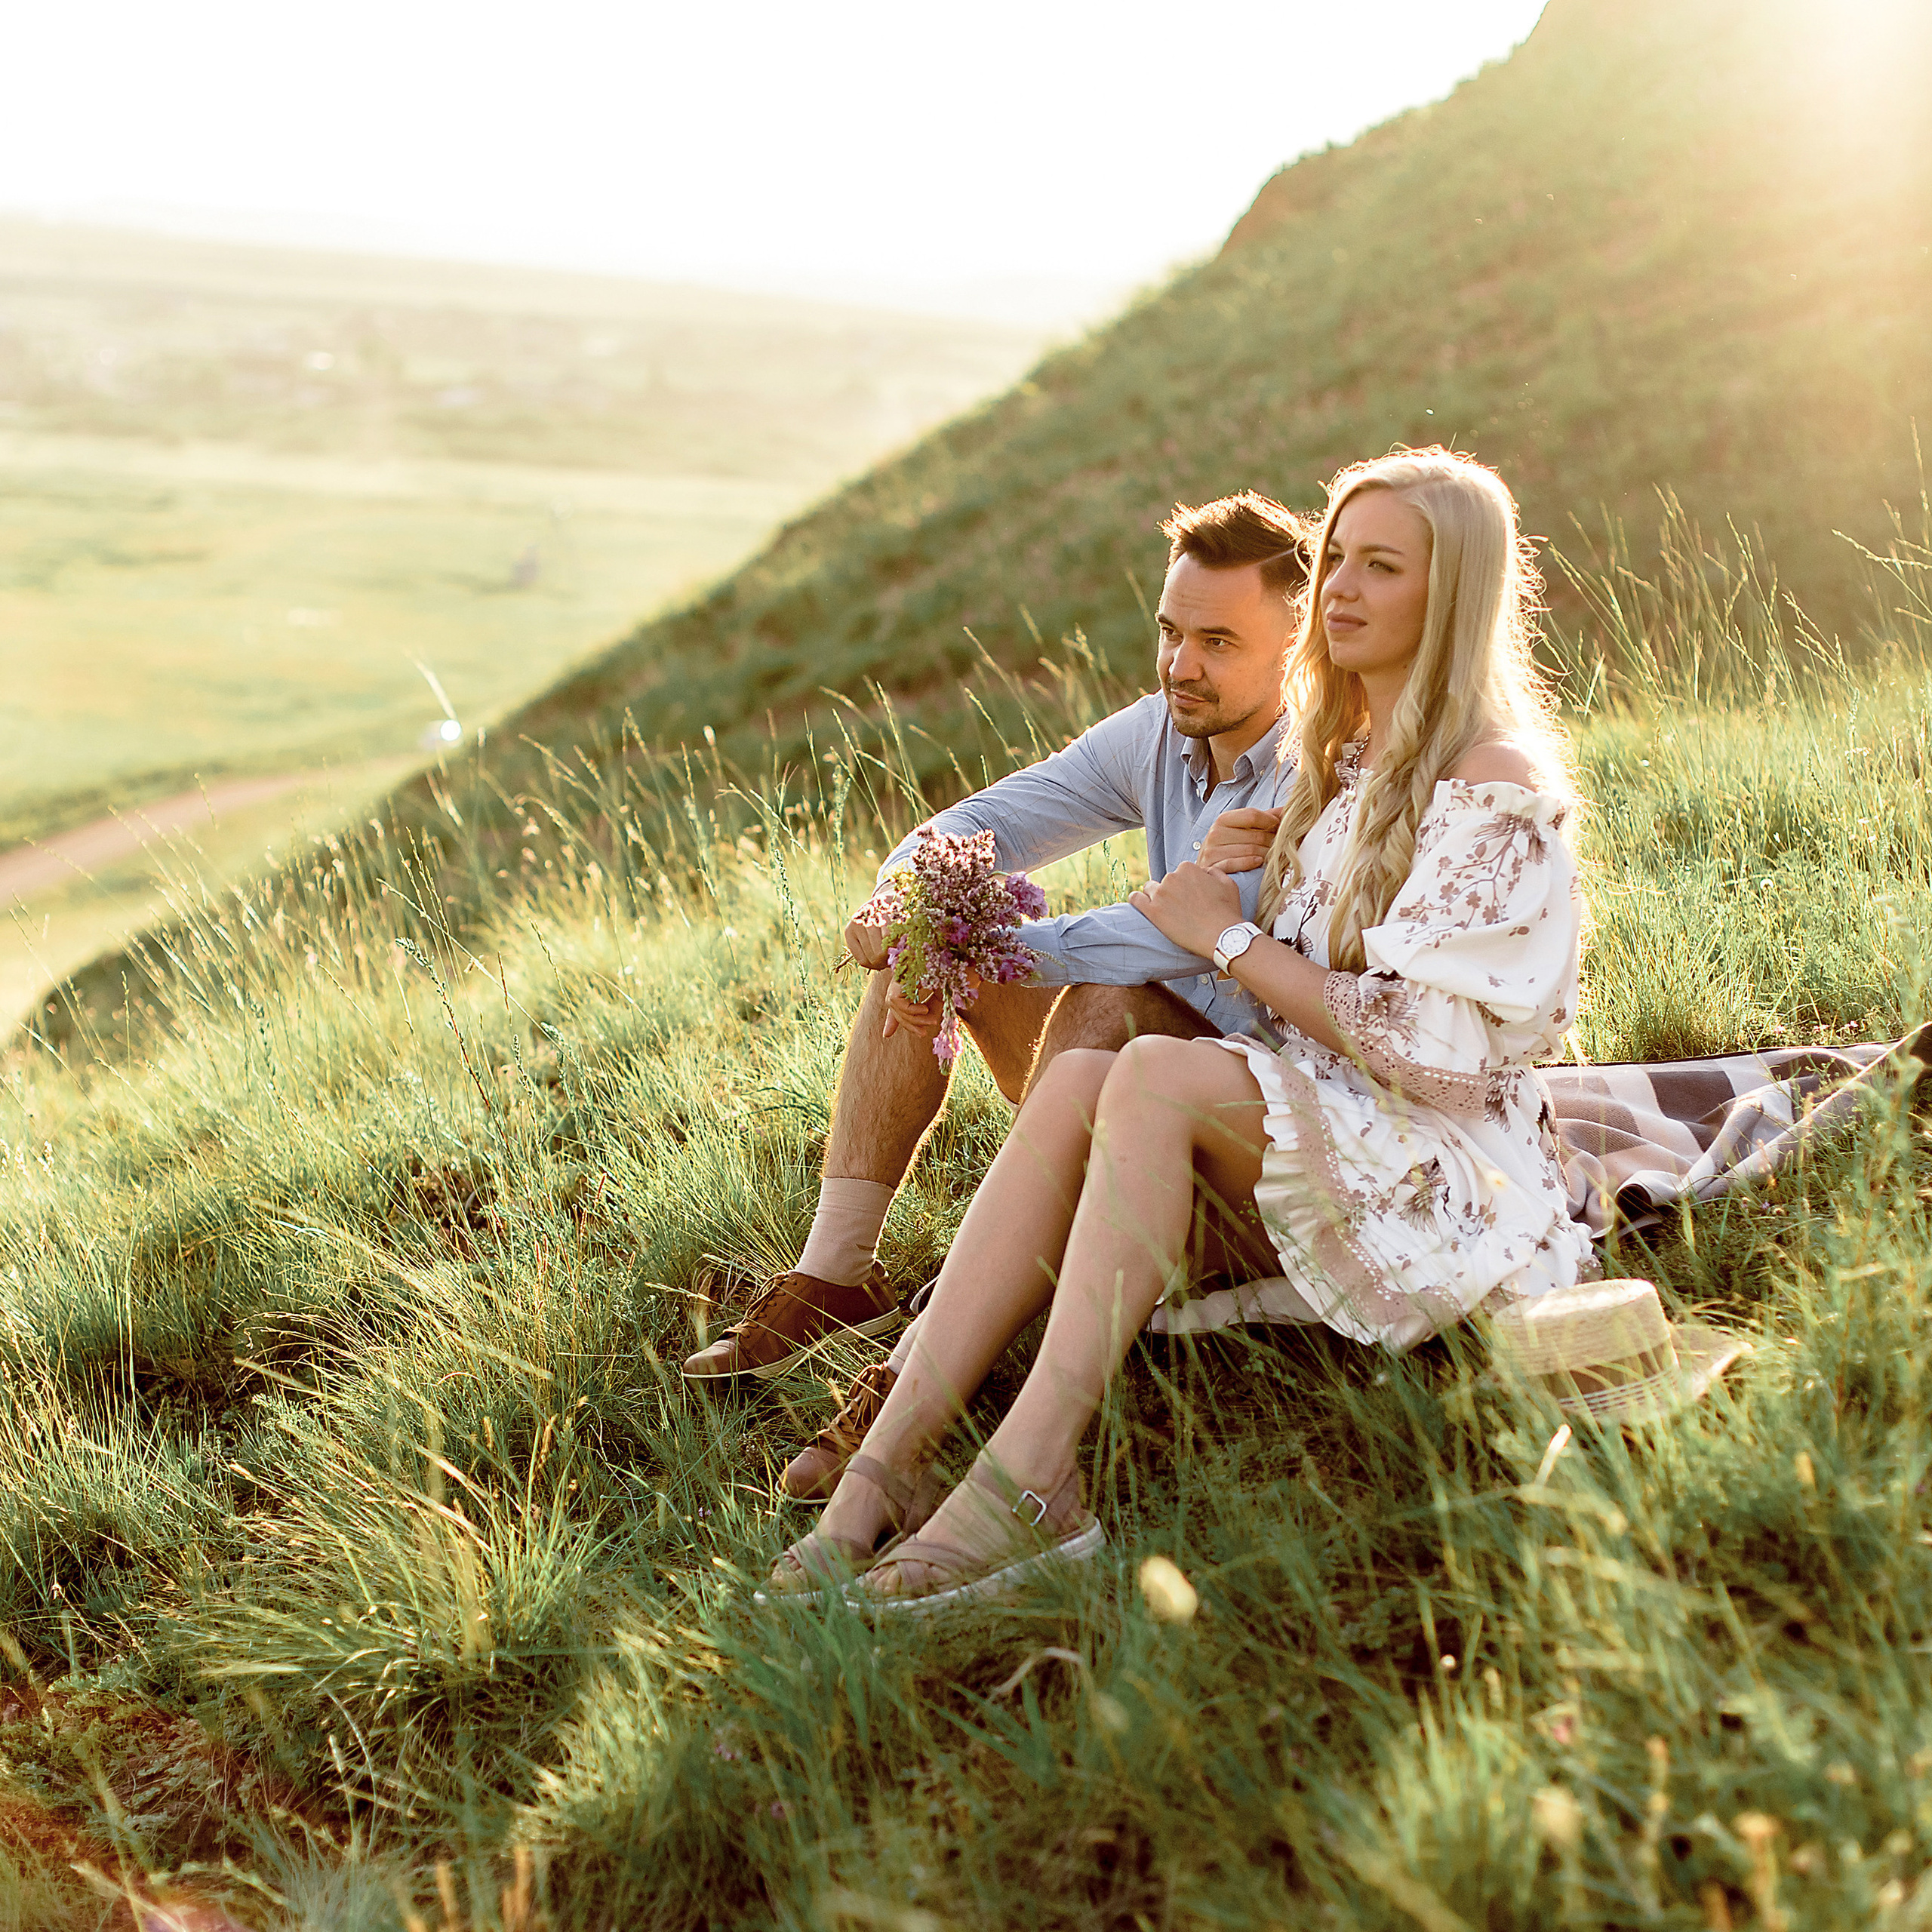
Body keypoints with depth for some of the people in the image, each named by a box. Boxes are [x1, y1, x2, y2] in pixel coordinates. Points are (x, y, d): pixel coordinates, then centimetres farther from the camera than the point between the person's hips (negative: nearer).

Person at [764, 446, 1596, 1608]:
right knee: (1076, 1080, -20)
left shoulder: (1493, 783, -11)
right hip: (1324, 1141, 7)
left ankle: (1031, 1482, -38)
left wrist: (1230, 937, -10)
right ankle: (889, 1462, -32)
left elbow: (1424, 1042, -18)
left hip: (1444, 1183, -7)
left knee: (1155, 1076, -31)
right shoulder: (1348, 763, 16)